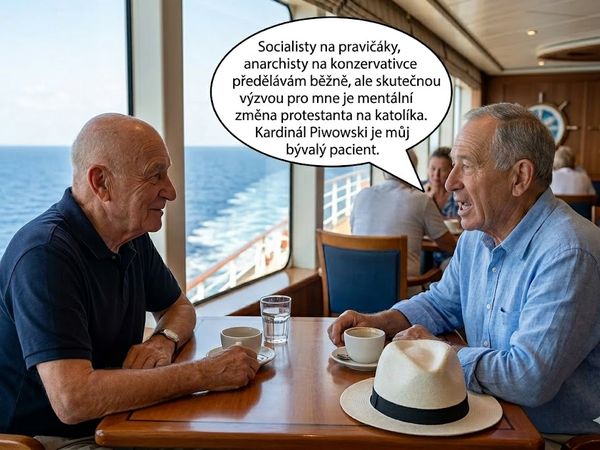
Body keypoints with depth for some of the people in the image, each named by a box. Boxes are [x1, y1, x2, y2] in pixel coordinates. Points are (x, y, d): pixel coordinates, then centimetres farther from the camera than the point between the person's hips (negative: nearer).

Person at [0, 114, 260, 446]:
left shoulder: (132, 238, 1)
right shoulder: (45, 255, -24)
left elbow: (178, 307, 16)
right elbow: (72, 399, -32)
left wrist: (165, 340, -8)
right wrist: (205, 374, -27)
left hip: (113, 425, 7)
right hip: (46, 438, -7)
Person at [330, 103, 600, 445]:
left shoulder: (567, 254, -26)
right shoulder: (476, 237, 4)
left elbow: (529, 380, -32)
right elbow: (442, 304, 17)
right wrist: (378, 323, -1)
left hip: (558, 434, -7)